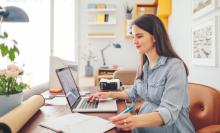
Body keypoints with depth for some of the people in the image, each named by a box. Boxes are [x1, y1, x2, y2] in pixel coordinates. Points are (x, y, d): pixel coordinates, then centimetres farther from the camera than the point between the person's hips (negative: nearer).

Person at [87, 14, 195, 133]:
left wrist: (136, 121, -41)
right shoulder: (143, 65, 4)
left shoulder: (174, 66, -19)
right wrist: (110, 94, 6)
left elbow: (169, 113, -25)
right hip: (146, 118, 6)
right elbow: (134, 92, 18)